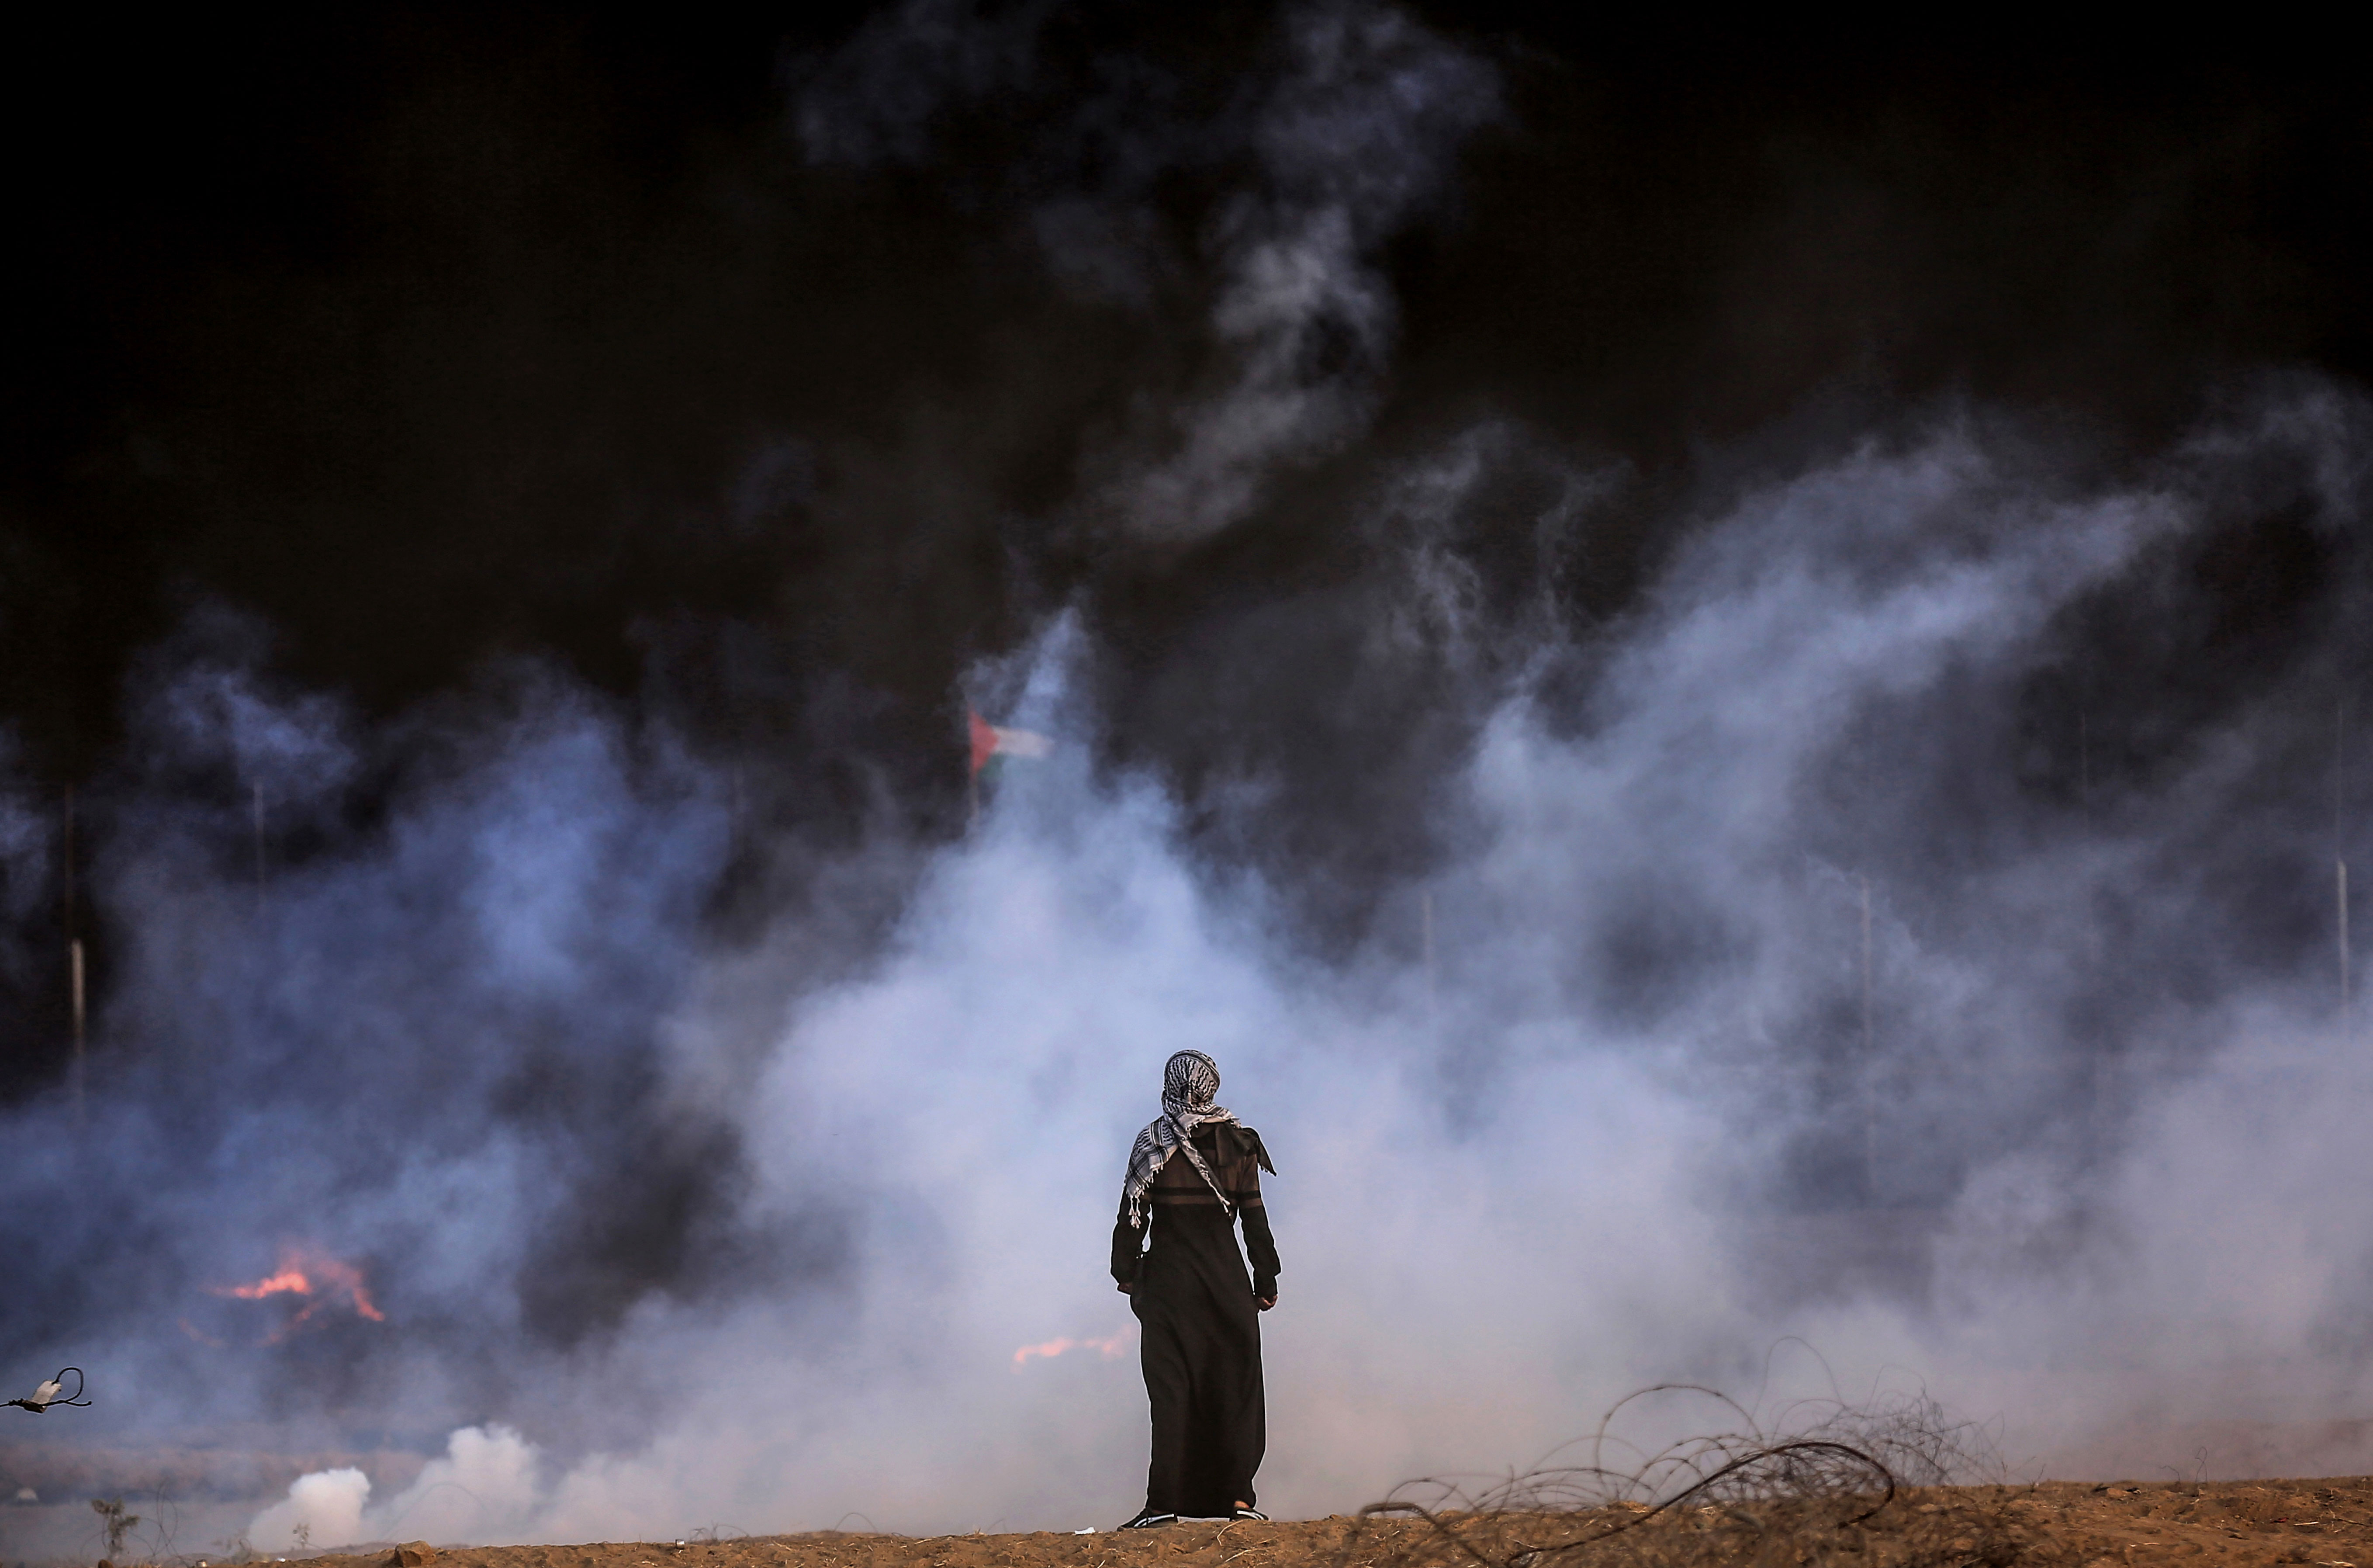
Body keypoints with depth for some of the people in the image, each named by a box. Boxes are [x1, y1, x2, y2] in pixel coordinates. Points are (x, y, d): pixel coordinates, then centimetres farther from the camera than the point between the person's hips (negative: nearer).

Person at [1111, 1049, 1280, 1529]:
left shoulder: (1154, 1141, -4)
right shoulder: (1238, 1141, 2)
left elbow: (1134, 1211, -6)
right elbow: (1254, 1215, 3)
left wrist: (1126, 1272, 3)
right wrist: (1266, 1279, 9)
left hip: (1168, 1274, -2)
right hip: (1225, 1274, 2)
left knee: (1171, 1386, -1)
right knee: (1233, 1383, 7)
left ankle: (1165, 1502, -8)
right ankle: (1236, 1495, 0)